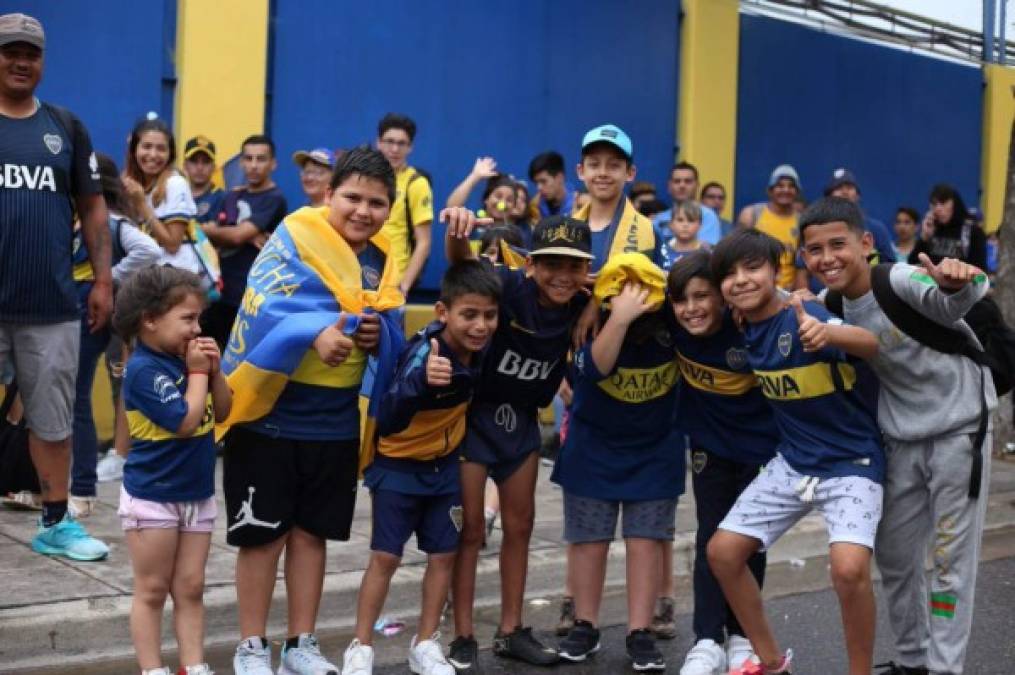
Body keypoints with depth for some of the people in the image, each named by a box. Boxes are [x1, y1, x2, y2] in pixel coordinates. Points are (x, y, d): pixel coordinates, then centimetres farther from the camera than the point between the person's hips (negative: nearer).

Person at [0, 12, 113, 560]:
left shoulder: (66, 128, 9)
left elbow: (91, 208, 11)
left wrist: (103, 280, 5)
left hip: (52, 305, 2)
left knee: (52, 417, 9)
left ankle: (55, 523, 20)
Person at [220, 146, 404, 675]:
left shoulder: (382, 261, 8)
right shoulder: (293, 239, -12)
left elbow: (393, 335, 10)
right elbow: (266, 312, -25)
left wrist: (379, 333, -13)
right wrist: (316, 332, -43)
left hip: (336, 422, 5)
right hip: (271, 414, -5)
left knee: (311, 531, 15)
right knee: (263, 533, 5)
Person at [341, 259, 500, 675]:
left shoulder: (481, 348, -14)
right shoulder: (423, 353, -32)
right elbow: (388, 422, -46)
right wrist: (421, 381, -62)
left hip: (444, 464, 5)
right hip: (398, 465, -5)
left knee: (444, 554, 8)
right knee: (385, 557, -2)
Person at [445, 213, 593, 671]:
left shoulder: (581, 307, -9)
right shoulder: (508, 286, -24)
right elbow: (464, 264, -39)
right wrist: (456, 236, -62)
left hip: (521, 421, 5)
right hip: (473, 413, -5)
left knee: (519, 526, 14)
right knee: (471, 528, 1)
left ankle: (510, 632, 28)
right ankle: (463, 637, 14)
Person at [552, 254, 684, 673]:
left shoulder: (673, 322, -16)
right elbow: (595, 368, -38)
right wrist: (620, 319, -48)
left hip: (655, 452, 1)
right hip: (593, 449, 0)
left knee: (645, 541, 0)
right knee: (589, 539, 6)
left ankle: (639, 633, 9)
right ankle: (585, 626, 21)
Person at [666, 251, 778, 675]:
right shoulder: (674, 324, -18)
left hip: (760, 445, -3)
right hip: (709, 444, 3)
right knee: (710, 538, 4)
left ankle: (741, 636, 22)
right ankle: (707, 640, 9)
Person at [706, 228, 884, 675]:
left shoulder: (802, 317, -23)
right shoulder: (744, 329, -3)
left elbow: (872, 344, -38)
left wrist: (827, 334, -61)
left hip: (852, 462, -7)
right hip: (792, 462, 7)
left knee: (849, 567, -28)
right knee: (722, 552, 5)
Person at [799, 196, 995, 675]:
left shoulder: (900, 281, -24)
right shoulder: (832, 306, -3)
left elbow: (949, 303, -42)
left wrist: (958, 282, -67)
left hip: (958, 431, -7)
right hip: (901, 441, 7)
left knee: (950, 560, 1)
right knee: (894, 556, 15)